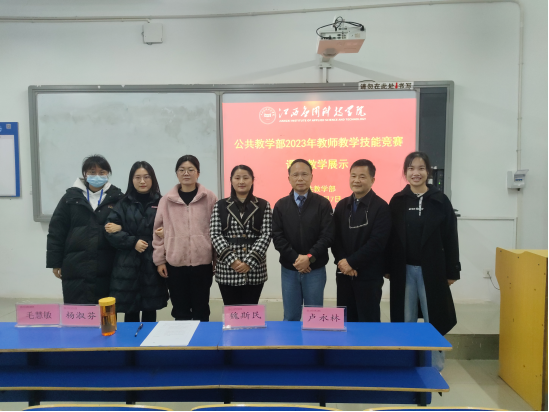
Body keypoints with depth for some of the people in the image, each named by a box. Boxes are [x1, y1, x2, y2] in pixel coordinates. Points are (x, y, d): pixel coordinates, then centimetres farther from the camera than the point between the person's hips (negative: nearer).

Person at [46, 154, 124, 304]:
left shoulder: (116, 197, 3)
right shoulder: (71, 197, 4)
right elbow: (56, 231, 4)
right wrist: (55, 262, 2)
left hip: (106, 268, 0)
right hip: (75, 267, 1)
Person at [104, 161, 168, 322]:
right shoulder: (123, 204, 6)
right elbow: (110, 231, -1)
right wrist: (133, 241, -15)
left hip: (152, 264, 0)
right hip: (128, 265, 0)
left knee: (150, 311, 8)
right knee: (130, 311, 5)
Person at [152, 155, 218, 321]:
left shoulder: (210, 198, 0)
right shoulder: (166, 200, 4)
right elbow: (159, 231, 7)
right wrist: (159, 259, 4)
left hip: (202, 262, -1)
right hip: (175, 264, 1)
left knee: (201, 309, 11)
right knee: (180, 310, 12)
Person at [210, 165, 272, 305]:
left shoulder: (263, 206, 5)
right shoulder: (220, 206, 6)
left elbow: (266, 234, -3)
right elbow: (215, 234, -2)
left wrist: (250, 262, -14)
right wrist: (231, 260, -14)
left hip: (254, 269, 0)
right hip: (227, 268, 0)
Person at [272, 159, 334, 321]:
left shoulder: (323, 204, -1)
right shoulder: (280, 205, 4)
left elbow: (327, 235, -8)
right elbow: (277, 237, -2)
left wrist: (310, 257, -18)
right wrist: (296, 258, -14)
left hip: (315, 269, -1)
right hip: (289, 269, 1)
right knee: (290, 317, 11)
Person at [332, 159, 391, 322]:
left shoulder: (381, 207, -6)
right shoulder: (342, 205, 10)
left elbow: (377, 242, -15)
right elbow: (335, 238, 5)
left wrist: (351, 262, -15)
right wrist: (342, 262, -10)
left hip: (369, 275, -4)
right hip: (344, 274, 5)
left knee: (368, 322, 6)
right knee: (345, 322, 13)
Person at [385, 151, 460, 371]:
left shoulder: (440, 201, -2)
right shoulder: (397, 201, 1)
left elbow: (450, 238, -2)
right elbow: (390, 237, 3)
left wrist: (452, 271, -3)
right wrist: (387, 268, 1)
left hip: (431, 270, -1)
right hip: (403, 270, 2)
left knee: (433, 320, 7)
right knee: (406, 320, 11)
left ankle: (435, 370, 22)